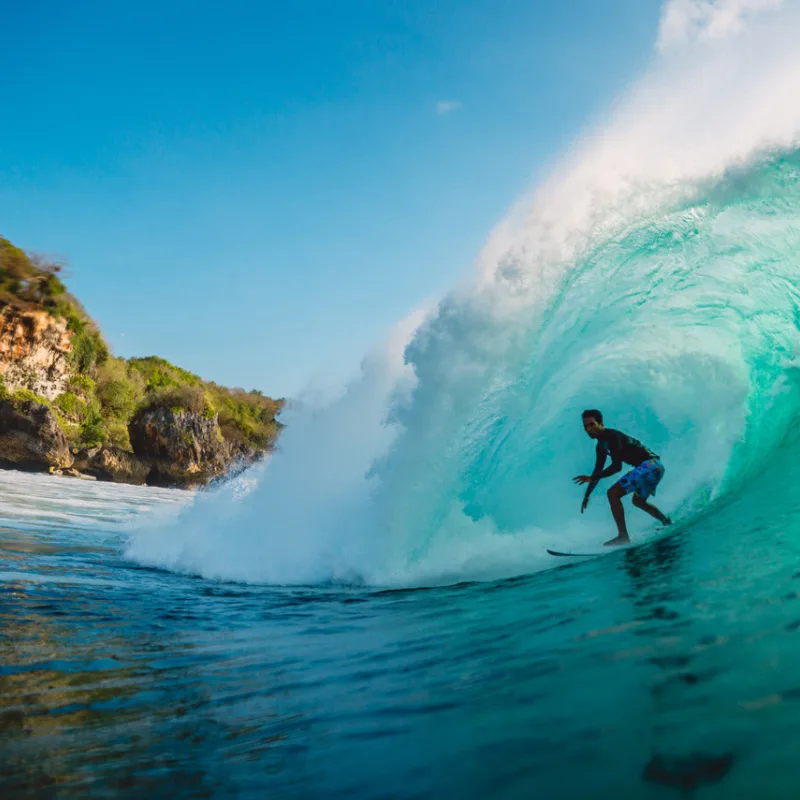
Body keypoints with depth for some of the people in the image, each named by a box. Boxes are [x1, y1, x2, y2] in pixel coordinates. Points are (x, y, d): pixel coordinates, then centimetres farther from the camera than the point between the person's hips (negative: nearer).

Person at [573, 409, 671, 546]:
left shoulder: (612, 436, -17)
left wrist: (592, 478, -26)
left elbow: (617, 466, -24)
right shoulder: (601, 445, 12)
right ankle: (668, 524, 46)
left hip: (649, 465, -11)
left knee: (613, 493, -17)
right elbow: (598, 470, 20)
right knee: (638, 501, 31)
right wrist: (587, 495, 20)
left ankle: (623, 536, -16)